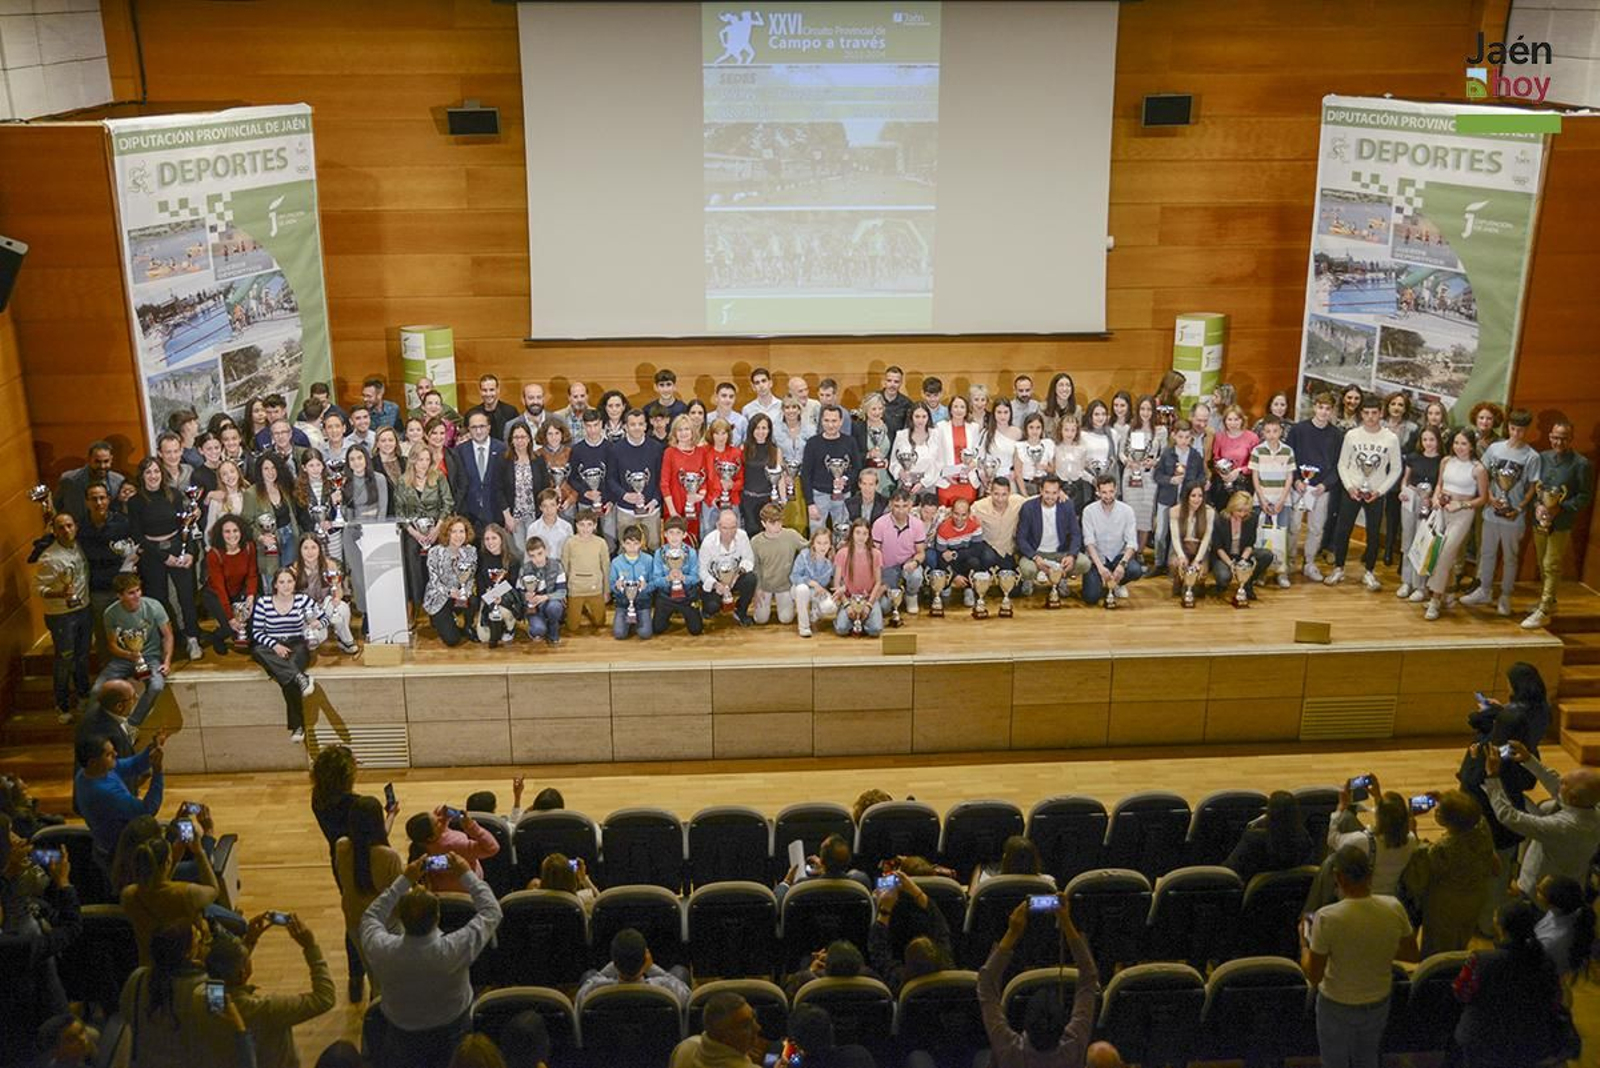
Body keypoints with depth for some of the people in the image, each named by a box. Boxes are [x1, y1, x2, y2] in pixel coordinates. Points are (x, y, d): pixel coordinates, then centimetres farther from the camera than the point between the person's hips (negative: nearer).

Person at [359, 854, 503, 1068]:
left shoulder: (381, 950, -30)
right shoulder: (455, 949, -35)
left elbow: (371, 917, -5)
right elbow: (491, 912, -17)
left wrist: (404, 880, -6)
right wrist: (467, 874, -10)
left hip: (401, 1036, 2)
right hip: (451, 1035, -1)